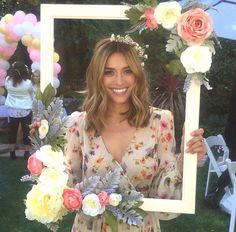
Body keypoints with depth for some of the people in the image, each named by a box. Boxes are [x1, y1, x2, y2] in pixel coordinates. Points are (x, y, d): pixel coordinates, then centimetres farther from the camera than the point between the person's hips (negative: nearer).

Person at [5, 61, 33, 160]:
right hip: (25, 111, -2)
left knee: (12, 131, 14)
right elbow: (31, 92, 2)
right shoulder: (27, 82, -18)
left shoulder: (8, 80, -10)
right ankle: (27, 153, 15)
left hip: (12, 110, 3)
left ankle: (12, 153, 20)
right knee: (26, 131, 9)